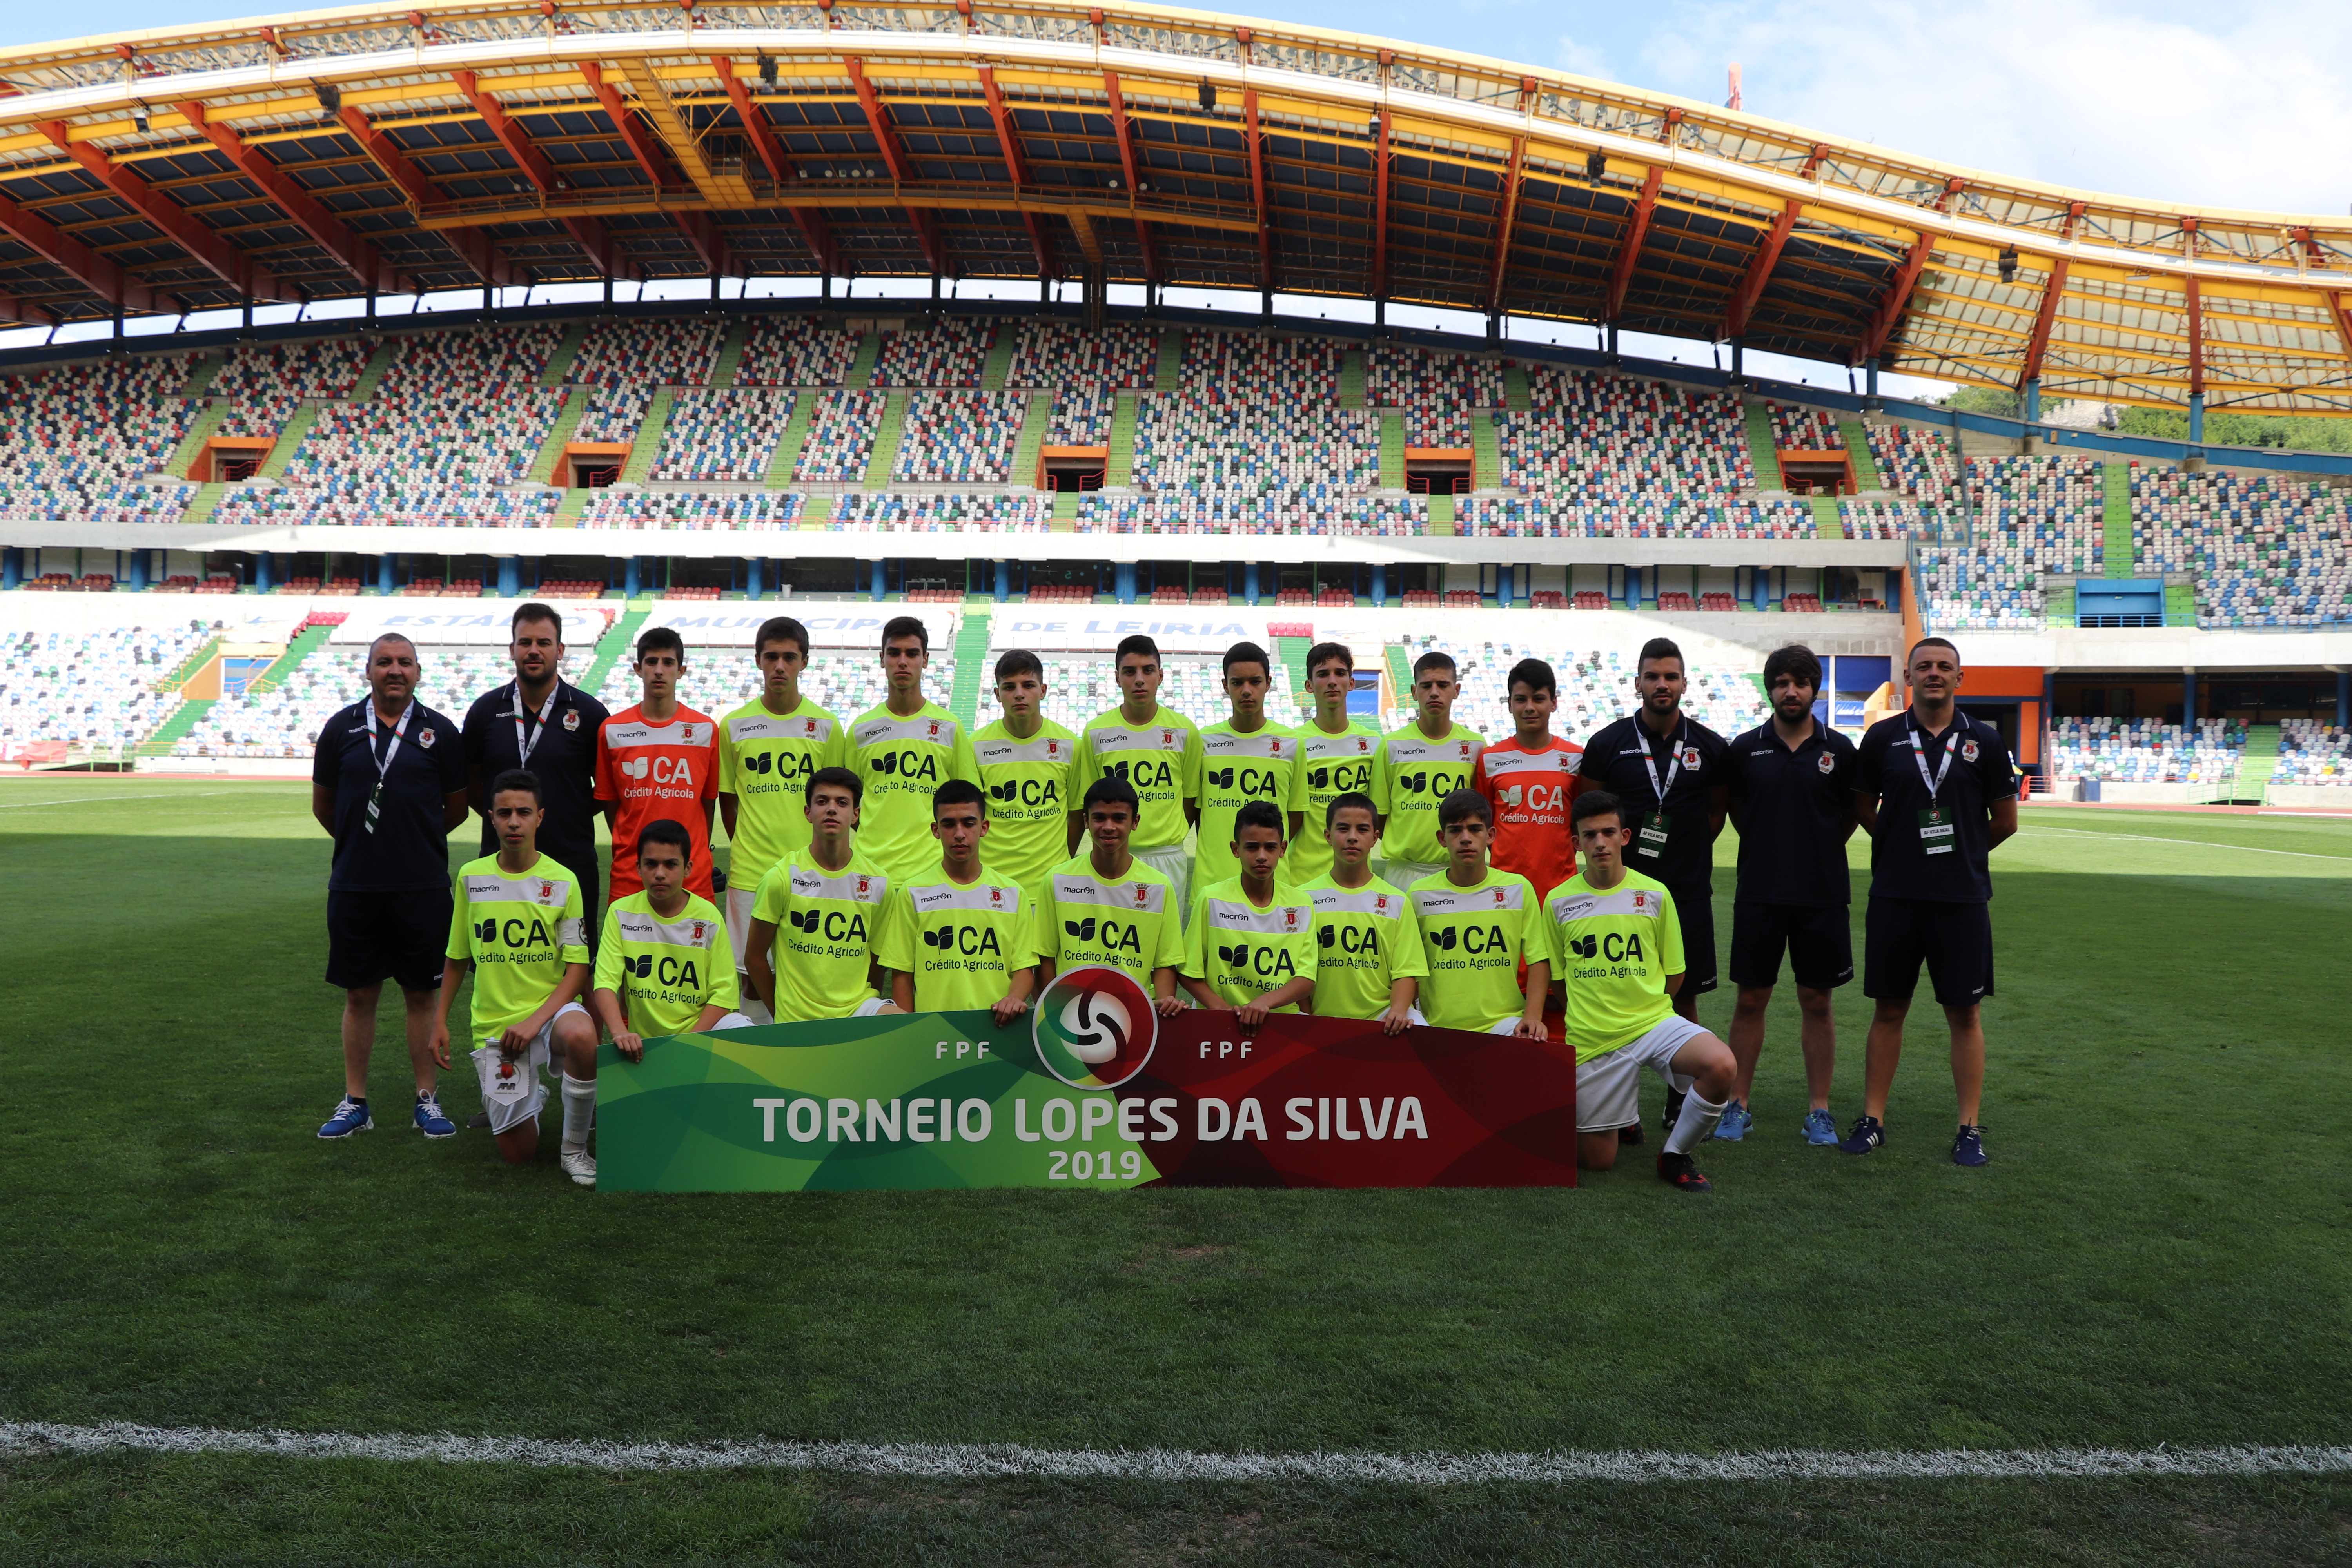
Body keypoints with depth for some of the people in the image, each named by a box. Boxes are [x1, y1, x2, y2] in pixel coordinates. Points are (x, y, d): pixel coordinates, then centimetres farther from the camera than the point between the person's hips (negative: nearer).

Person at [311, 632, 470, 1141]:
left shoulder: (439, 731, 1)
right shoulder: (342, 728, 3)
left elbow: (457, 808, 9)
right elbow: (322, 805, 13)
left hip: (422, 885, -1)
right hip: (354, 885, 1)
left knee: (421, 994, 6)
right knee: (359, 995, 8)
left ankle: (427, 1100, 16)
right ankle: (354, 1102, 19)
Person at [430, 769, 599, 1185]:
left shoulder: (563, 882, -6)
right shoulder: (471, 877, 2)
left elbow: (577, 968, -7)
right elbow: (456, 958, 14)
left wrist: (535, 1020, -19)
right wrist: (440, 1020, 9)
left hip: (550, 1009, -2)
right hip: (493, 1024, 2)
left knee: (581, 1036, -41)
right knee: (518, 1153, -2)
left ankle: (574, 1149, -17)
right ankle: (531, 1095, 35)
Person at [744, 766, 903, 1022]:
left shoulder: (878, 881, 2)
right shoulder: (781, 877, -5)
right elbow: (756, 956, 3)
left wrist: (870, 1011, 8)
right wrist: (782, 1016, 6)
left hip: (858, 1010, 2)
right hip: (797, 1022, -1)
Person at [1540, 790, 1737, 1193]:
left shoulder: (1655, 894, -1)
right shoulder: (1558, 902, -1)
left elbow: (1674, 973, 7)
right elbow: (1557, 978, 8)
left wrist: (1641, 1009, 8)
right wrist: (1589, 1015, 4)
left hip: (1653, 1021, 0)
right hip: (1591, 1039, 0)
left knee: (1721, 1066, -31)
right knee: (1597, 1162, 3)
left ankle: (1674, 1156, -5)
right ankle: (1621, 1111, 39)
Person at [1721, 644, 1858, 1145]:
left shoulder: (1839, 750, 1)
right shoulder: (1745, 749, 1)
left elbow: (1852, 815, 13)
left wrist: (1819, 850, 10)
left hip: (1822, 896, 0)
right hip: (1759, 895, 0)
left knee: (1817, 1002, 7)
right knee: (1750, 999, 4)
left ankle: (1819, 1112, 15)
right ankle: (1739, 1105, 14)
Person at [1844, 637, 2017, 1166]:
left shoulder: (1983, 741, 1)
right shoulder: (1883, 738, 3)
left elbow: (2005, 821, 8)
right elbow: (1863, 806, 12)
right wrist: (1905, 847, 11)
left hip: (1963, 897, 0)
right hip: (1894, 895, 1)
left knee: (1965, 1012, 4)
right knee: (1888, 1009, 7)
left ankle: (1970, 1128, 13)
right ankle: (1873, 1119, 14)